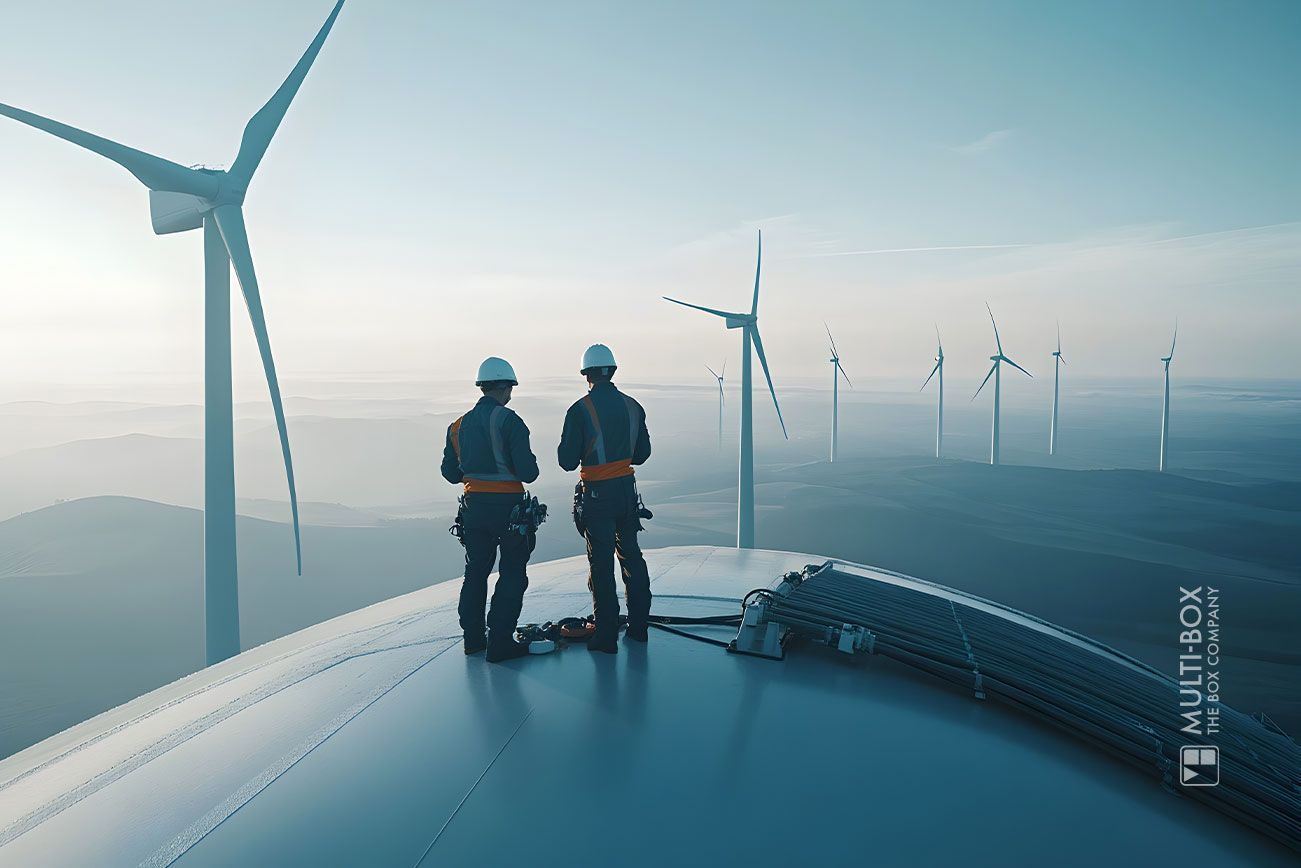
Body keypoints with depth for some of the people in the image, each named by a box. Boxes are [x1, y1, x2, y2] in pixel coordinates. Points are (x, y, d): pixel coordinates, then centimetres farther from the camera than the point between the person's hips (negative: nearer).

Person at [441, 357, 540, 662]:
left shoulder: (459, 425, 6)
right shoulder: (509, 420, -14)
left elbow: (450, 473, 11)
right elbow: (528, 472, -19)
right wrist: (529, 468, 4)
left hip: (473, 507, 6)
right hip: (508, 506, -6)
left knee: (476, 571, 18)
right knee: (512, 574, 4)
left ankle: (473, 637, 27)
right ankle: (500, 642, 3)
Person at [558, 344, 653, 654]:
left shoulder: (580, 410, -13)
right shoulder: (632, 406, 2)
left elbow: (567, 461, -11)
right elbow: (642, 453, 10)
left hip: (597, 495, -5)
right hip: (627, 490, 5)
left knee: (601, 562, 3)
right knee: (631, 555, 17)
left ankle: (606, 636, 9)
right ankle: (638, 626, 26)